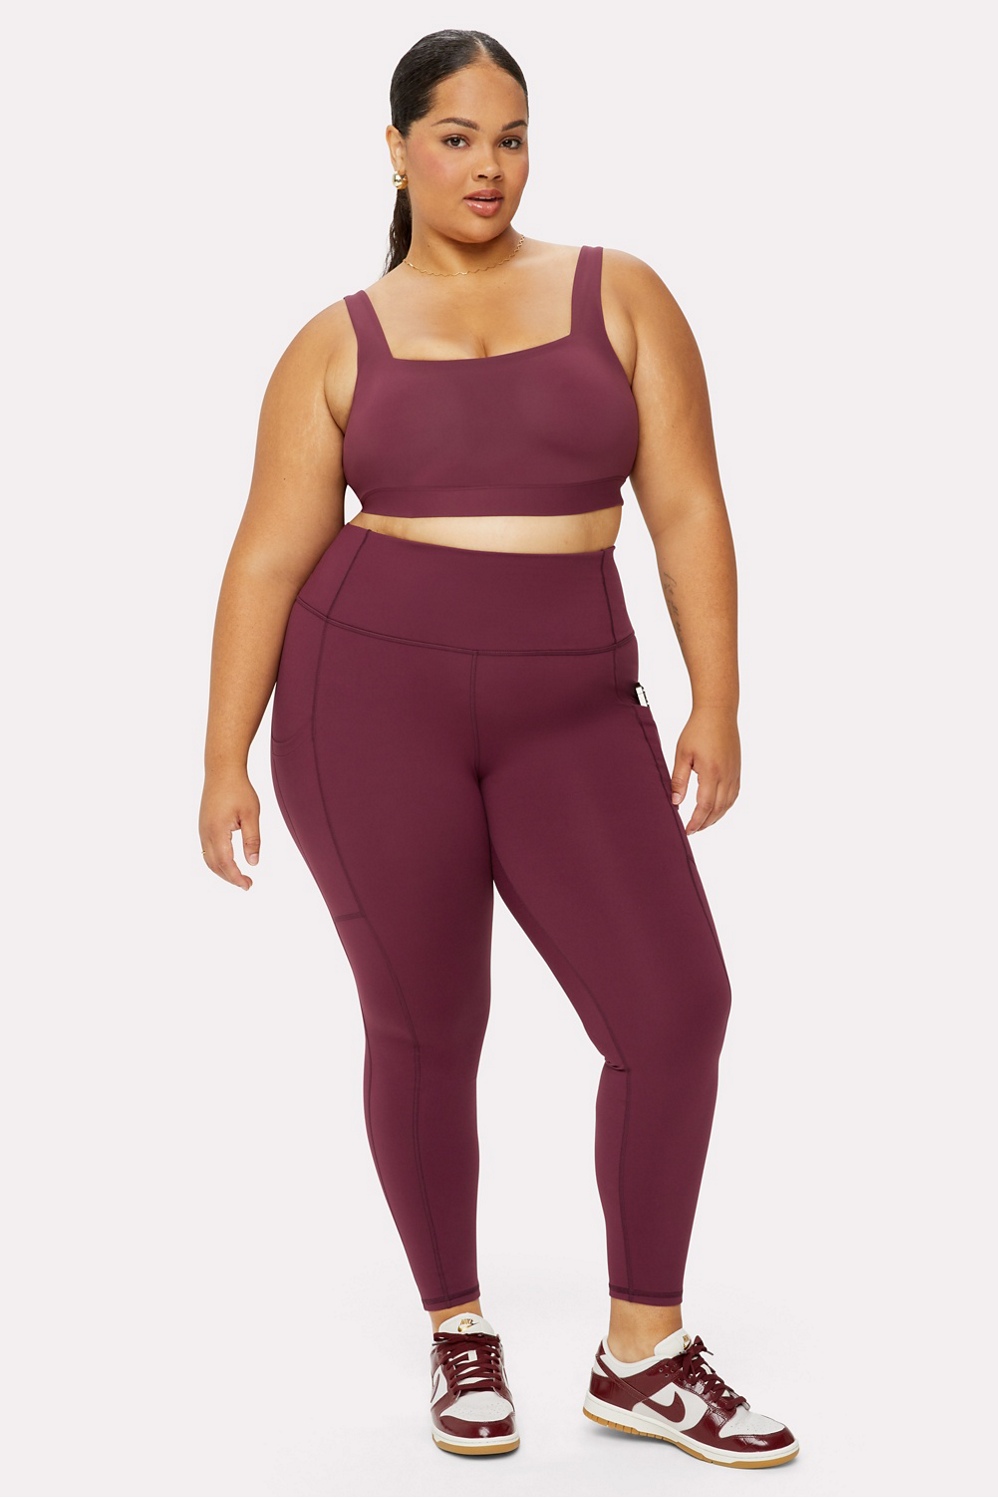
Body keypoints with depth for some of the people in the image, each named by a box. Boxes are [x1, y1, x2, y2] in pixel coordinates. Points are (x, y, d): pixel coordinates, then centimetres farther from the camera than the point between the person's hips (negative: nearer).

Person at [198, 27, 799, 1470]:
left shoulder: (617, 294, 8)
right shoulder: (337, 345, 6)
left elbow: (687, 504, 3)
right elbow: (269, 556, 4)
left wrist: (716, 700, -4)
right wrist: (226, 759, -1)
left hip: (570, 710, 2)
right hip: (369, 690, -1)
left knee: (675, 1004, -8)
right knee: (425, 1028, 3)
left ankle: (643, 1355, 9)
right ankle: (459, 1332, 24)